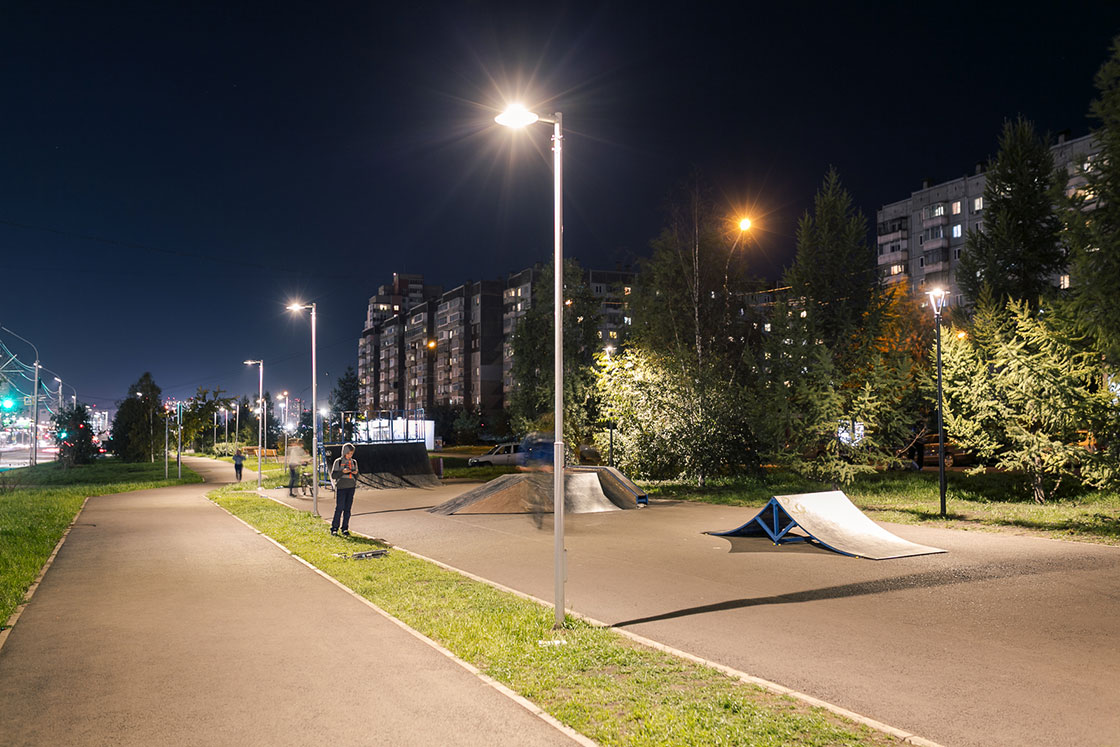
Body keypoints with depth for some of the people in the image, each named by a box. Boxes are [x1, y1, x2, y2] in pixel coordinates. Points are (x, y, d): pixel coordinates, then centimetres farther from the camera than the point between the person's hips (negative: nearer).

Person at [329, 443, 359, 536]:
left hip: (351, 488, 4)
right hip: (341, 487, -4)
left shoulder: (354, 462, 12)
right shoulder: (338, 462, 0)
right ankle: (334, 528, 2)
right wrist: (342, 472, -18)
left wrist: (355, 473, -6)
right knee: (339, 508, -7)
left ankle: (345, 529, 9)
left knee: (348, 509, 3)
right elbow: (333, 475, -4)